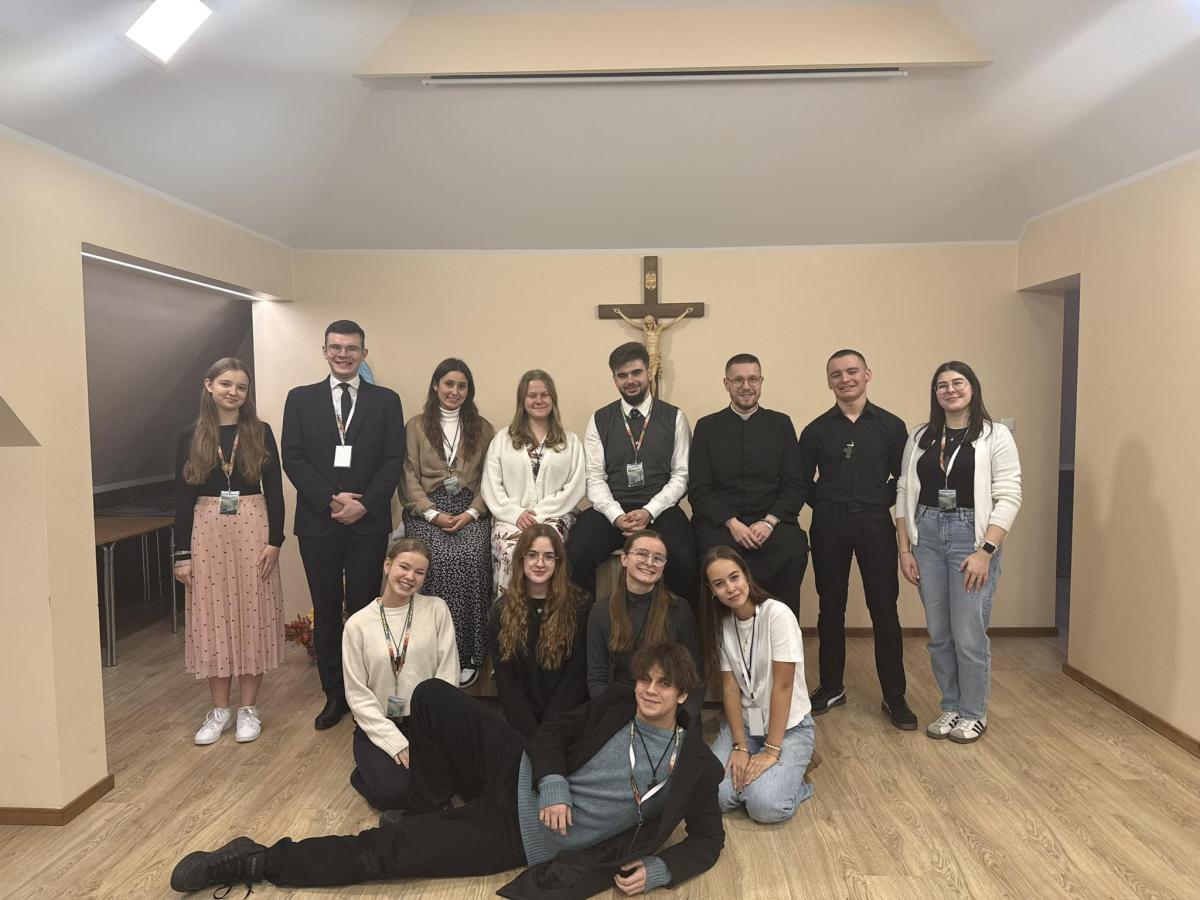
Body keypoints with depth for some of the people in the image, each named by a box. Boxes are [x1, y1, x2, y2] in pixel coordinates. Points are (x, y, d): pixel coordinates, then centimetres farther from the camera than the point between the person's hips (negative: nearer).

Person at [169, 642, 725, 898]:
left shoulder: (696, 766, -4)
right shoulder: (617, 706, 1)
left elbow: (708, 839, 4)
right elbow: (552, 734, 5)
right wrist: (553, 786, -14)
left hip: (523, 842, -3)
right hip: (518, 779, 3)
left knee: (382, 852, -13)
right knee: (432, 696, -15)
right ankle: (425, 811, 8)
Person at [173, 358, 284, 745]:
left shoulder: (260, 432, 2)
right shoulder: (190, 436, 3)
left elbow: (274, 490, 1)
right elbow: (182, 496, 3)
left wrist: (275, 540, -7)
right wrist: (182, 554, -1)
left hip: (252, 529, -1)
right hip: (207, 531, 1)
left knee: (252, 616, 3)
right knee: (213, 618, 6)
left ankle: (248, 708, 16)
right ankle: (220, 709, 18)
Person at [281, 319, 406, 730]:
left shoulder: (386, 400, 5)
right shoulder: (300, 399, 7)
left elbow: (394, 460, -1)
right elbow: (293, 458, 0)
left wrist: (364, 504, -13)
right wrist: (331, 500, -12)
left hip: (369, 523, -1)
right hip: (318, 522, 1)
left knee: (364, 608, 4)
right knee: (326, 611, 8)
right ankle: (334, 693, 20)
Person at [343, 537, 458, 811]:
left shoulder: (436, 609, -2)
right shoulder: (358, 624, -3)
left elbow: (448, 676, -3)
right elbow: (358, 695, -4)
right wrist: (397, 743, -12)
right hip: (378, 725, 0)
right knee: (394, 792, -24)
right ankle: (369, 770, 10)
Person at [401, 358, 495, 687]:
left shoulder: (482, 428, 16)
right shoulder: (416, 426, 12)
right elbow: (410, 477, 4)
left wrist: (472, 512, -9)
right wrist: (433, 514, -11)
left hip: (470, 508, 1)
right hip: (427, 508, 0)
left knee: (471, 559, -29)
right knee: (440, 559, -30)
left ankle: (468, 656, -20)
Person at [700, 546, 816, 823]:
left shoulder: (777, 614, -19)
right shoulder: (721, 623, -2)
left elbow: (782, 685, -19)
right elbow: (730, 687, -4)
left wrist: (772, 750, -18)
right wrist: (740, 746, -14)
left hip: (788, 725, -4)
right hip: (744, 724, 4)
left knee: (766, 806, -24)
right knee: (716, 795, -19)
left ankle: (790, 768, 5)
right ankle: (751, 769, 10)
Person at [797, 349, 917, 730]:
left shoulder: (891, 426, 3)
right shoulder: (816, 430, 4)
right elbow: (802, 481, 9)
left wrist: (882, 502, -3)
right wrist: (824, 504, 0)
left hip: (875, 524, -1)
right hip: (829, 526, 1)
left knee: (884, 609, 1)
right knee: (830, 608, 9)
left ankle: (894, 697, 13)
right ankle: (831, 687, 23)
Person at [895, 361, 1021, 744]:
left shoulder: (995, 436, -2)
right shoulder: (920, 436, 9)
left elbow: (1009, 497, -7)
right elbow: (904, 492, 9)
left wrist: (986, 552, -14)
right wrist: (904, 548, 3)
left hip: (972, 536, -4)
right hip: (926, 535, 4)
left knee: (969, 635, 1)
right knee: (939, 633, 11)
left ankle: (973, 713, 21)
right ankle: (950, 707, 27)